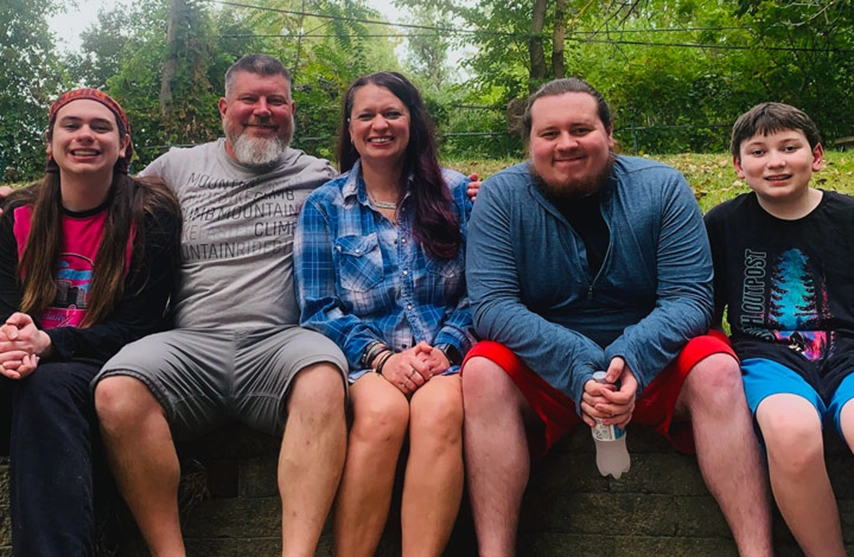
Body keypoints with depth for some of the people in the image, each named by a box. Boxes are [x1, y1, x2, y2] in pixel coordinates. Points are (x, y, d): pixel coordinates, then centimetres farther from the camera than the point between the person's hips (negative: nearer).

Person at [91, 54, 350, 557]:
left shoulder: (317, 176, 17)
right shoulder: (177, 167, 21)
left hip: (280, 341, -1)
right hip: (193, 342, 2)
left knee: (323, 382, -37)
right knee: (117, 392, -30)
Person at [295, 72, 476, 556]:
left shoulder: (456, 193, 11)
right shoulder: (325, 206, 11)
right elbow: (320, 309, 4)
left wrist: (445, 347, -11)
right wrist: (381, 357, -11)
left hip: (445, 354, 0)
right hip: (364, 359, 0)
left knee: (439, 409, -34)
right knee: (383, 411, -34)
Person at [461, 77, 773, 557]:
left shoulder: (662, 187, -4)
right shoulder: (503, 195, -6)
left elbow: (689, 297, -10)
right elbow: (492, 305, -16)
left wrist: (632, 359, -30)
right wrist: (579, 369, -29)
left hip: (652, 363, 1)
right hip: (545, 370, 0)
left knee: (717, 369, -27)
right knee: (483, 371, -28)